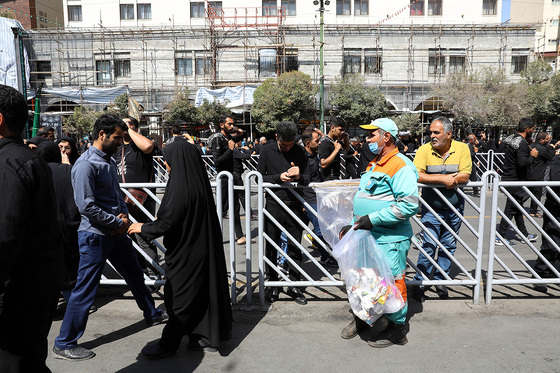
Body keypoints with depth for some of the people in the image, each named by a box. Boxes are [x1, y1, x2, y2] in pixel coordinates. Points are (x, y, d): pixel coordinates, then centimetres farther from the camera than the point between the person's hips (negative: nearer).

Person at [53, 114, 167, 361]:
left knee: (134, 274, 21)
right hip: (95, 236, -9)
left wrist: (124, 213, -2)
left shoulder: (110, 161, 11)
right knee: (85, 290, 0)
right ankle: (64, 344, 16)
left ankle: (152, 314, 42)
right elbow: (86, 206, -23)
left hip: (116, 232, 9)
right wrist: (118, 222, -15)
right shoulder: (86, 164, -18)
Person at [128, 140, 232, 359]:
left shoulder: (181, 188, -24)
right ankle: (207, 337, 32)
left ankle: (168, 344, 23)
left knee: (179, 299, 6)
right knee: (202, 291, 18)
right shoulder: (198, 183, 2)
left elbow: (166, 224, -22)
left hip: (186, 253, -8)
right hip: (202, 248, 8)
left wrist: (142, 228, -5)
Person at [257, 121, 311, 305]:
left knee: (295, 248, 8)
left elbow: (308, 178, 6)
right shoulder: (267, 151, -2)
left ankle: (294, 285, 22)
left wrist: (299, 176, -17)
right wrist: (278, 177, -16)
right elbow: (259, 177, -1)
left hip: (295, 205, 1)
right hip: (273, 205, -1)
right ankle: (273, 283, 25)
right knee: (271, 248, 8)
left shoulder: (300, 151, 3)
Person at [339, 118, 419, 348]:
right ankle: (361, 318, 37)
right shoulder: (374, 164, 16)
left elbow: (409, 204, -24)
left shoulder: (400, 166, -15)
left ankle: (397, 329, 23)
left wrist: (374, 219, -24)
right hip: (368, 235, 9)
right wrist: (354, 224, 17)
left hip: (390, 239, -9)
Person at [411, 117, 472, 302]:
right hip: (432, 208, -2)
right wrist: (443, 178, -23)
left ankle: (441, 281, 27)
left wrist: (433, 179, -21)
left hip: (455, 207, 3)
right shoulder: (424, 150, -9)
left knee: (448, 246, 12)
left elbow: (465, 176, -15)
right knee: (429, 245, -6)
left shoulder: (462, 148, -5)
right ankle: (419, 283, 8)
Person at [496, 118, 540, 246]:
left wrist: (529, 153, 14)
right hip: (515, 181, -10)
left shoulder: (511, 139, 9)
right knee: (511, 209, -2)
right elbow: (523, 163, -30)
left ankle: (525, 234, 31)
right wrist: (532, 156, -12)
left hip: (508, 178, 10)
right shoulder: (522, 143, -20)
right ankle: (500, 237, 4)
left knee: (517, 207, 18)